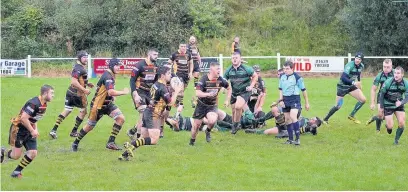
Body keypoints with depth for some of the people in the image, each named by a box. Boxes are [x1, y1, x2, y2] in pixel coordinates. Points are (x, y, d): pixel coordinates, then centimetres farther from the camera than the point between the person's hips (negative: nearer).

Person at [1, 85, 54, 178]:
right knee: (16, 155, -8)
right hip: (18, 129, -9)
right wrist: (32, 131, -22)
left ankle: (17, 172, 12)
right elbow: (24, 118, -29)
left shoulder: (44, 105, 4)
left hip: (29, 131, 9)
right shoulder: (34, 103, -26)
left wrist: (35, 129, 6)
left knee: (33, 153, -3)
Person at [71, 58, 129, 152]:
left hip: (107, 104, 8)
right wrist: (123, 92, -24)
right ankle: (75, 143, 25)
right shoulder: (107, 76, -23)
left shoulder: (110, 75, 7)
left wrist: (111, 96, 10)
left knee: (121, 118, -10)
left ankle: (110, 142, -5)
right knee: (90, 126, 4)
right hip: (98, 105, -8)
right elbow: (111, 92, -35)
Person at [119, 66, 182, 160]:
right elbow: (170, 102, -16)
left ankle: (125, 154, 6)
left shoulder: (156, 84, 13)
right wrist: (176, 91, -4)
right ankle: (131, 145, -21)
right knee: (154, 140, -14)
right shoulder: (162, 88, -16)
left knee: (144, 138, 11)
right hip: (153, 116, -10)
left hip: (147, 113, 10)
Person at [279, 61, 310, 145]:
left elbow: (303, 90, -2)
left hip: (295, 99, -6)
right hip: (285, 100, 6)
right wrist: (281, 100, 4)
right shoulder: (282, 77, 6)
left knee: (293, 117, -23)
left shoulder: (297, 77, -9)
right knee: (287, 119, 7)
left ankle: (298, 138, -18)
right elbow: (280, 89, 17)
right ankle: (291, 139, 17)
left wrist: (307, 103, 3)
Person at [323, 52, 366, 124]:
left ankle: (351, 116, 8)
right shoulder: (350, 65, -26)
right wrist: (353, 83, -42)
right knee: (338, 106, -7)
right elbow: (343, 77, -34)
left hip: (351, 86, 7)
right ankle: (325, 119, 11)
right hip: (342, 86, -7)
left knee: (363, 99, -4)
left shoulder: (361, 66, -3)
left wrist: (359, 83, 22)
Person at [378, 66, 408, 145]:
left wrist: (401, 103, -33)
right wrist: (381, 107, -6)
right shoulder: (388, 82, -22)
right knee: (390, 126, -7)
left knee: (402, 123, -10)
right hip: (388, 105, -2)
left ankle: (396, 140, 14)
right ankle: (387, 126, 33)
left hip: (399, 105, 2)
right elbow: (382, 94, -9)